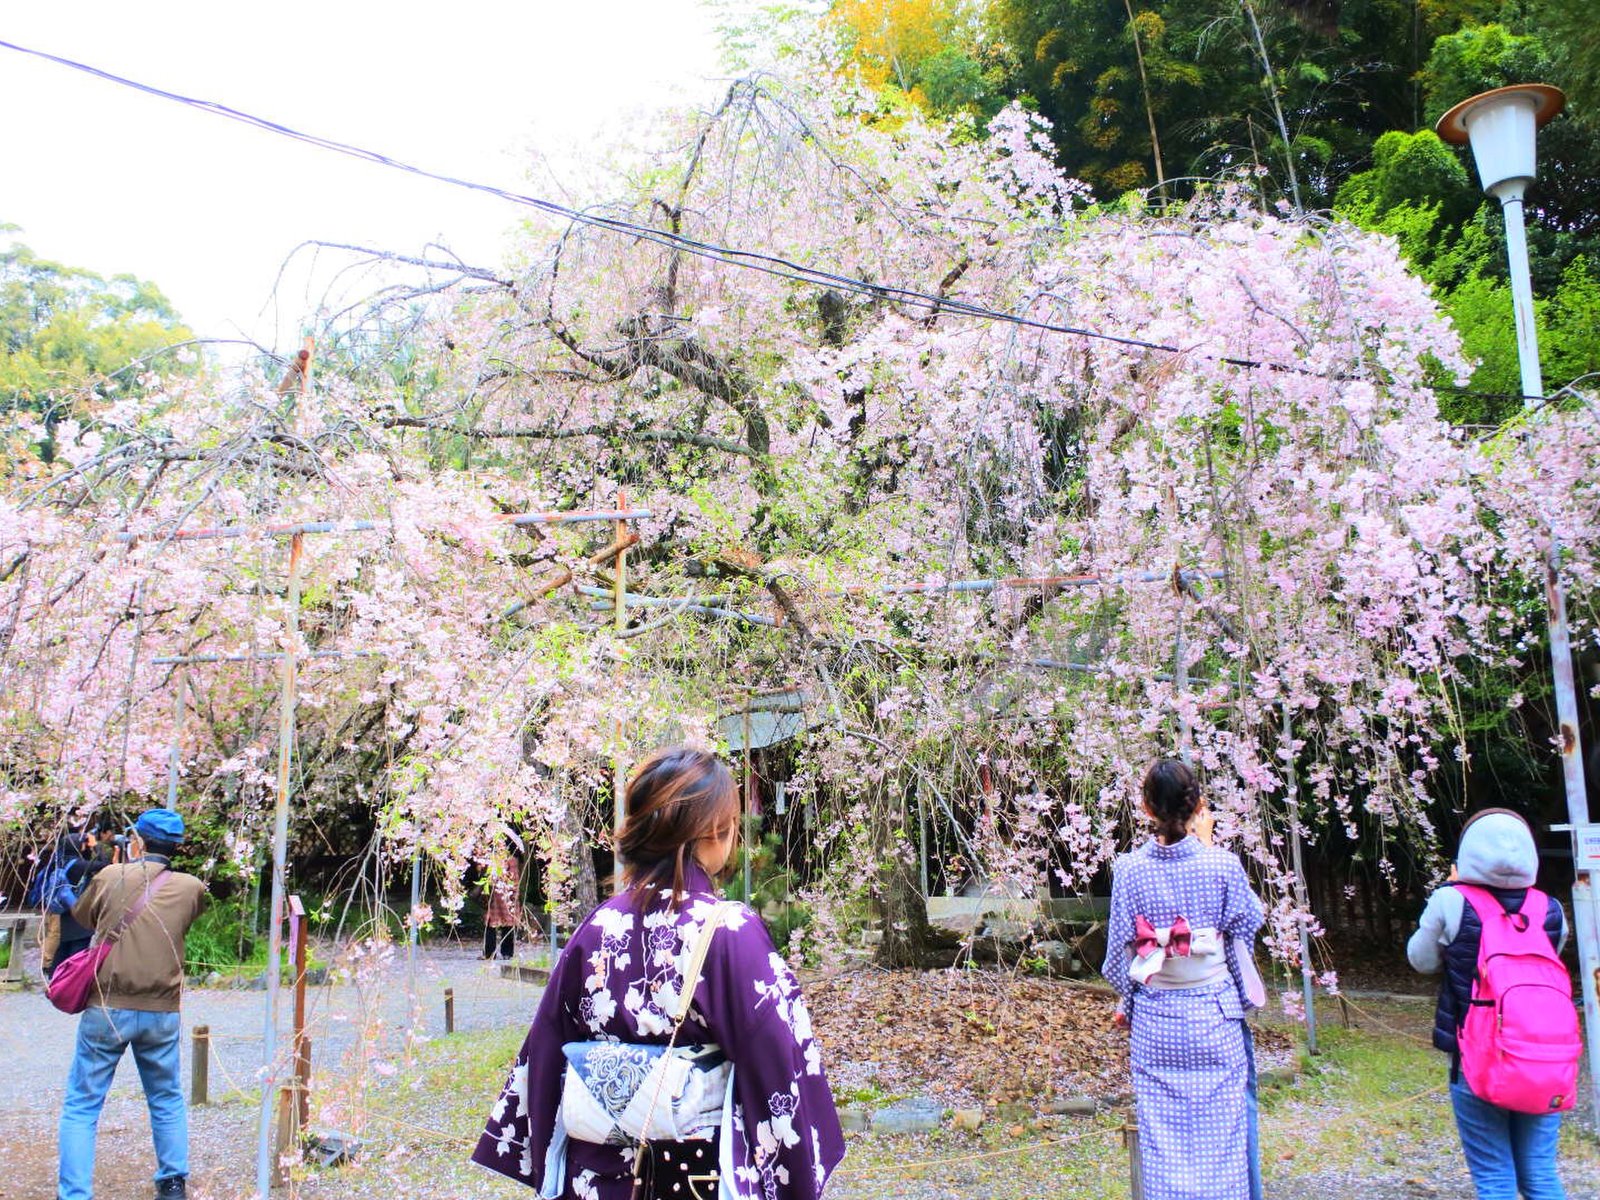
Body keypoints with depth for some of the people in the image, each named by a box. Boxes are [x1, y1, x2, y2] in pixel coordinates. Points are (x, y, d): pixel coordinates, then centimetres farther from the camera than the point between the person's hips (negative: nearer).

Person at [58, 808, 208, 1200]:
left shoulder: (110, 877, -5)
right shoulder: (191, 888, -3)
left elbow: (82, 916, 13)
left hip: (107, 1009, -2)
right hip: (162, 1014, 2)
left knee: (82, 1106, 8)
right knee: (167, 1101, 20)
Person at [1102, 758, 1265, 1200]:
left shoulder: (1129, 870, -8)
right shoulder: (1222, 865, -12)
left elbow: (1120, 949, -1)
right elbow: (1248, 921, 7)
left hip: (1154, 1020, 1)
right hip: (1214, 1015, -1)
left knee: (1162, 1137, 9)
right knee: (1220, 1132, 10)